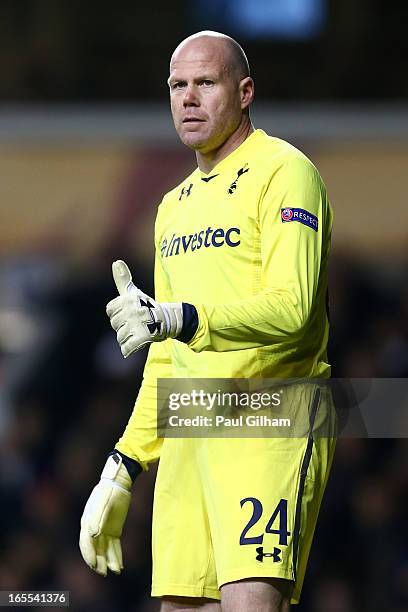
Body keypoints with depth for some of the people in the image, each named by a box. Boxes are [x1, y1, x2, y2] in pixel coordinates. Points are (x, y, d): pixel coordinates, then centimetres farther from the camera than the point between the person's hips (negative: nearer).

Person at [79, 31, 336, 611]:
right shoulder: (175, 206, 22)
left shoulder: (284, 172, -4)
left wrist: (177, 319, -30)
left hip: (270, 425, -7)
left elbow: (290, 309, -18)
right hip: (188, 436, 7)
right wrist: (121, 472, 20)